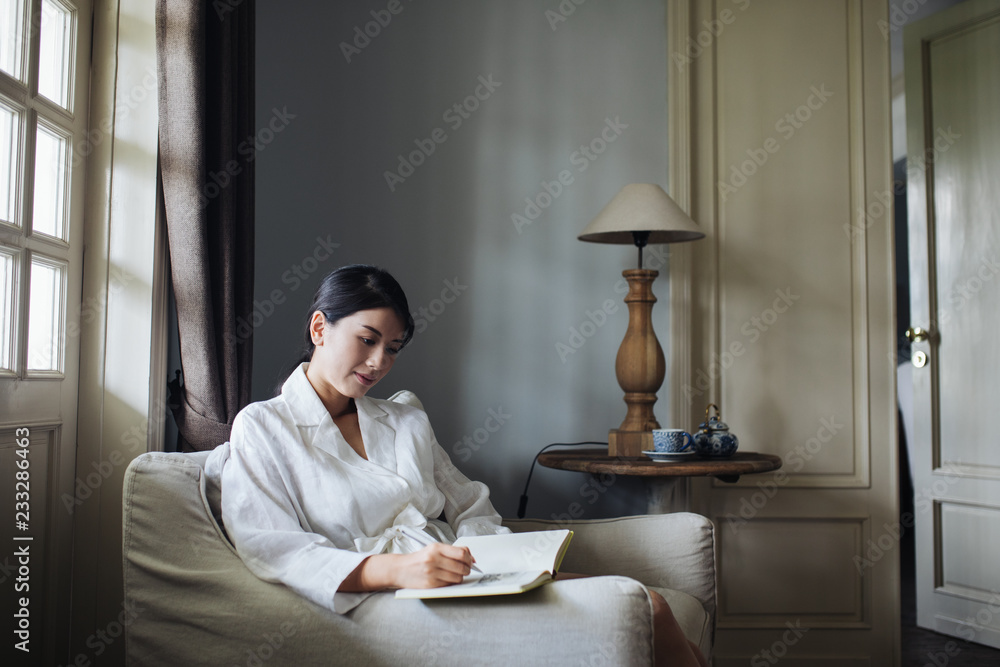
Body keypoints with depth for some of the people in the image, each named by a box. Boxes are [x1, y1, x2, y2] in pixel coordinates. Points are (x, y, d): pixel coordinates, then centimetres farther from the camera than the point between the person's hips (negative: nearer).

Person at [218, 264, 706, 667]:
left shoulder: (406, 422, 22)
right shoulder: (261, 428, 5)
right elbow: (269, 548, -9)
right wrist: (395, 569, -24)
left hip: (464, 581, 6)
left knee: (645, 604, -19)